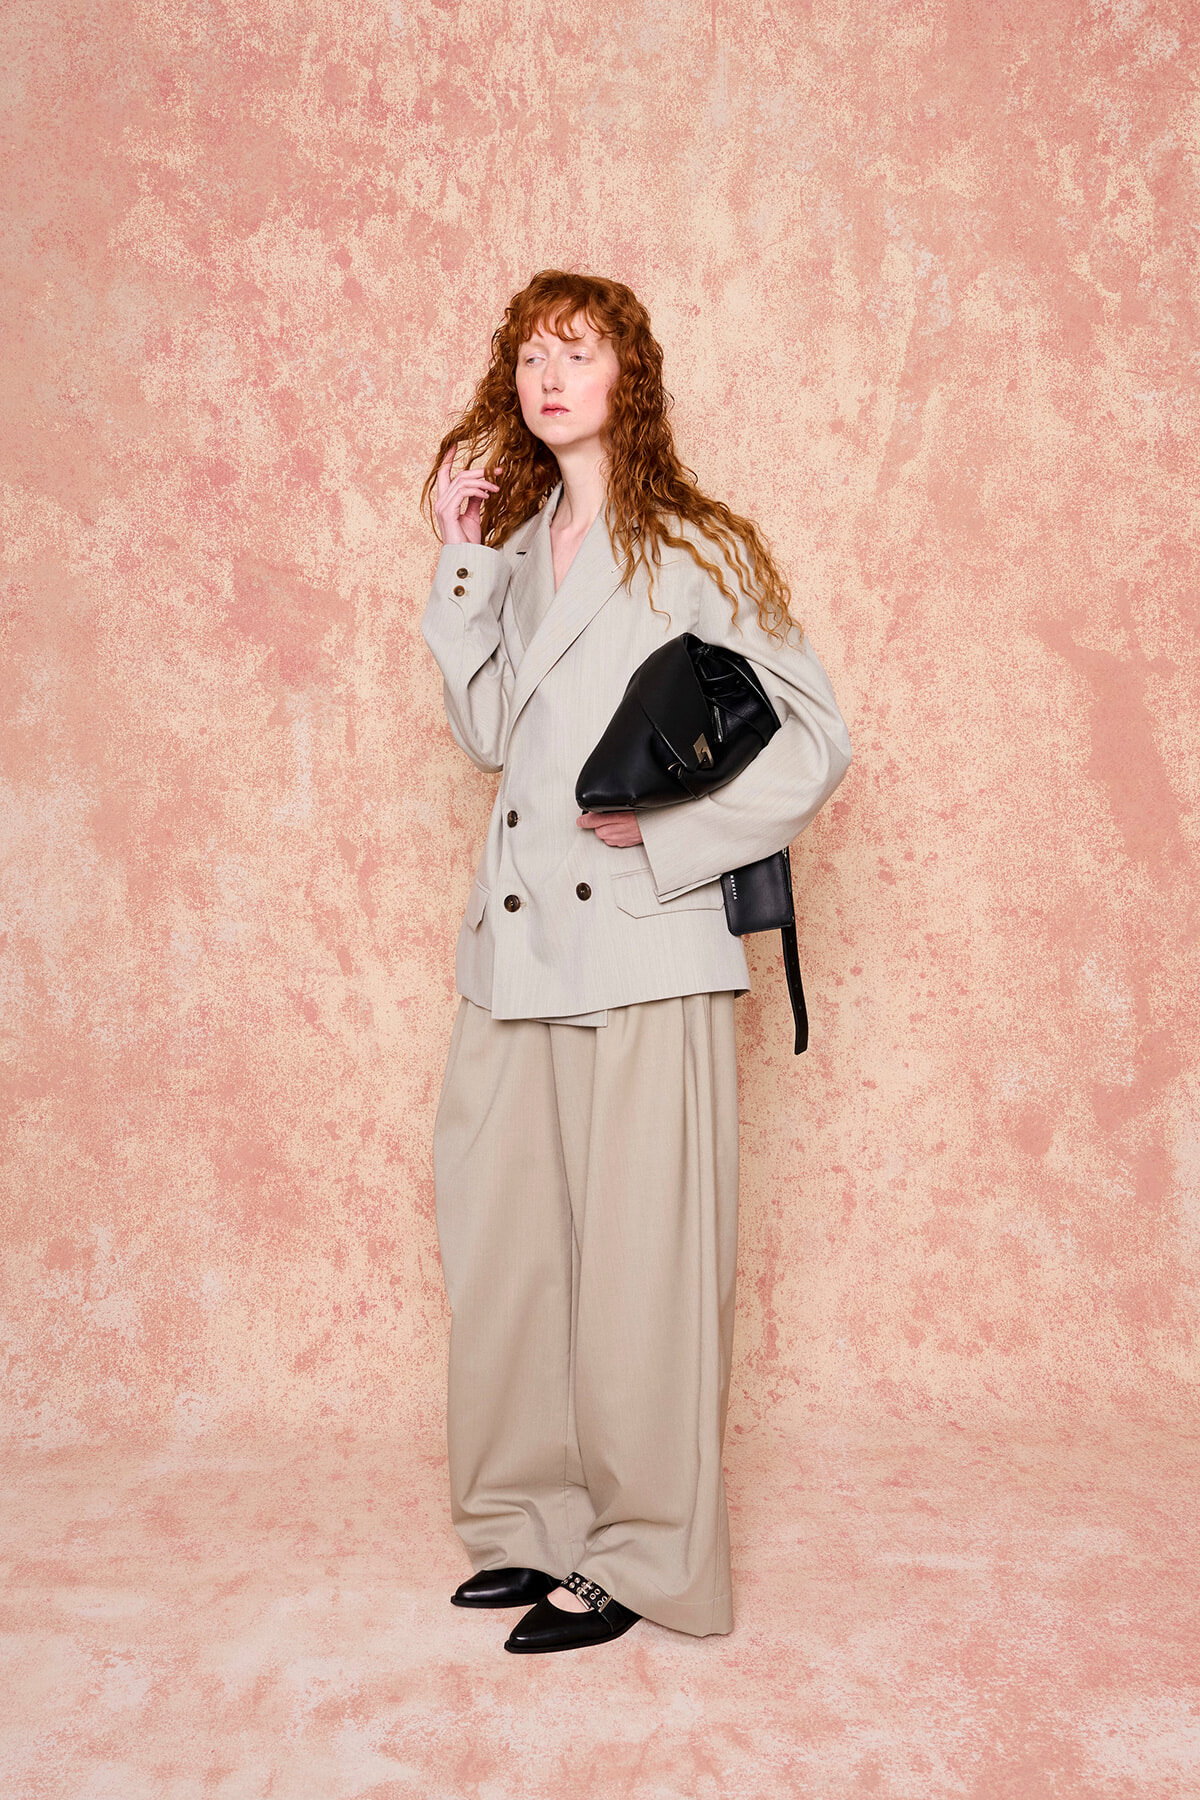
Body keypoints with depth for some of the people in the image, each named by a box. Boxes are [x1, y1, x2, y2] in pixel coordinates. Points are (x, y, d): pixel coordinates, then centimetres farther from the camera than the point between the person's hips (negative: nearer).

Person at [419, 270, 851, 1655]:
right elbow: (490, 733, 9)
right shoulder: (517, 546, 15)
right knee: (500, 1235, 10)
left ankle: (642, 1555, 17)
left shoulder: (694, 551, -3)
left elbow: (814, 740, -4)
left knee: (637, 1255, 1)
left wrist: (665, 827, -13)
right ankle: (536, 1523, 27)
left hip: (645, 942, -6)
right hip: (519, 944, 6)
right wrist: (461, 560, 5)